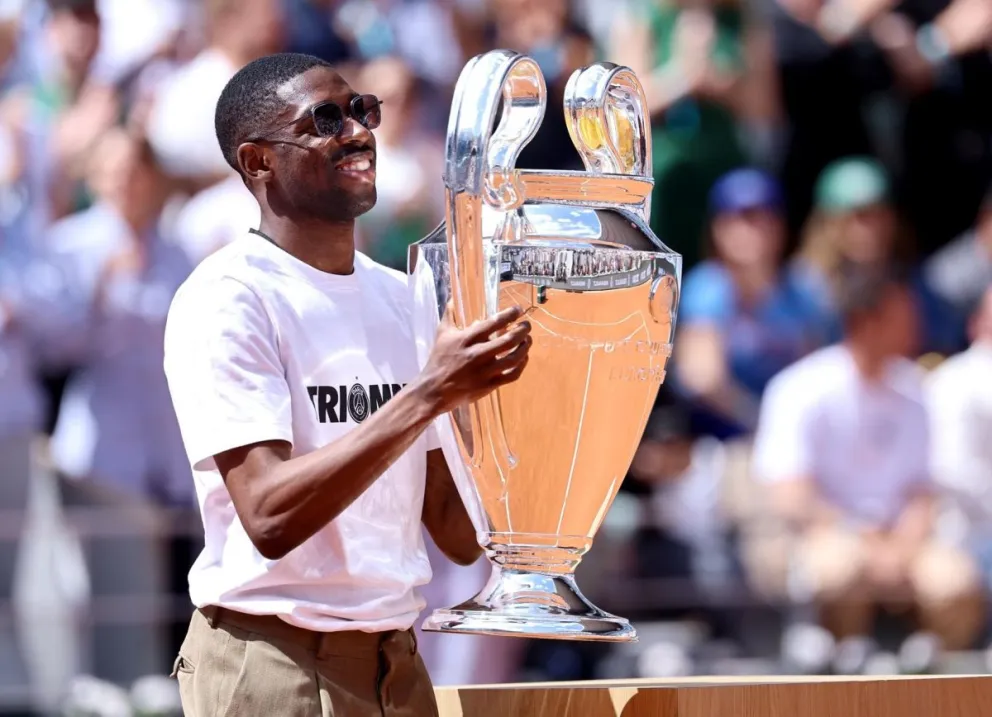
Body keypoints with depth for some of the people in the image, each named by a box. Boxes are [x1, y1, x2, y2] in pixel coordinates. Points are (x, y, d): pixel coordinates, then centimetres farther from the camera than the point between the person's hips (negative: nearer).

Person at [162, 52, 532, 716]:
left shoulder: (402, 300, 11)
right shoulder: (227, 299, -11)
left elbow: (459, 534, 10)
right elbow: (270, 518, -22)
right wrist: (430, 393, -26)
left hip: (396, 661, 7)